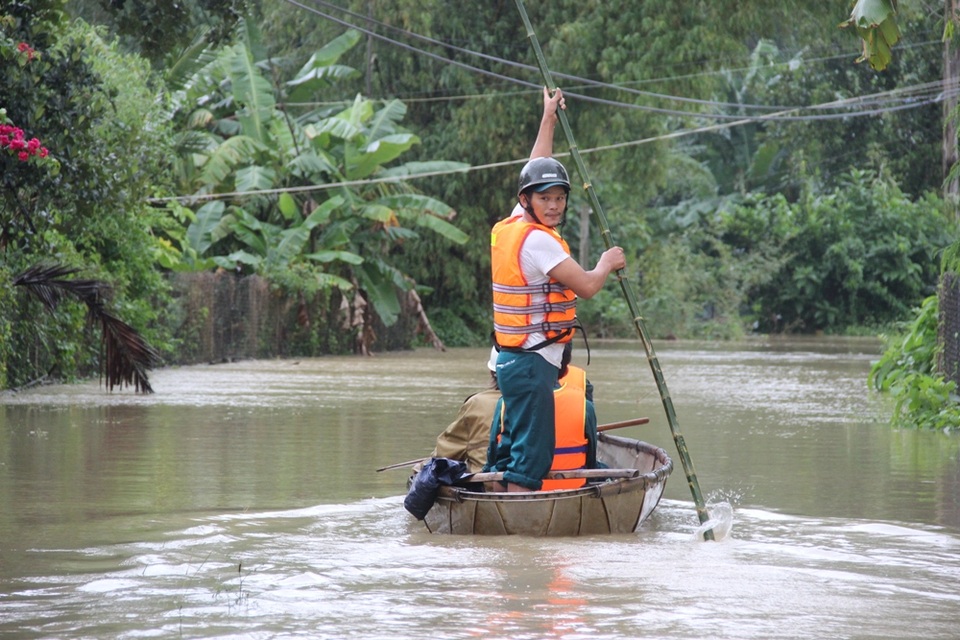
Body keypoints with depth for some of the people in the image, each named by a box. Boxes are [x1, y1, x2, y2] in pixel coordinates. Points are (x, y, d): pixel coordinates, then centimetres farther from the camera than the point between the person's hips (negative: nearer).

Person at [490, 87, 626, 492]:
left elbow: (536, 171, 27)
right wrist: (607, 263, 5)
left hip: (513, 361, 10)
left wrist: (549, 119, 35)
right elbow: (587, 287, -16)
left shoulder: (511, 227, 11)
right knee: (530, 461, -12)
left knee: (516, 452, 12)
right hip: (533, 364, -10)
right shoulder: (536, 239, -16)